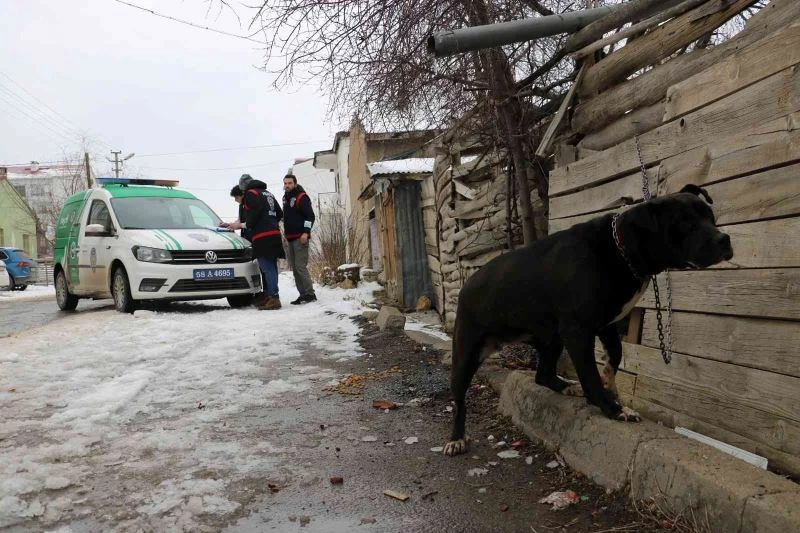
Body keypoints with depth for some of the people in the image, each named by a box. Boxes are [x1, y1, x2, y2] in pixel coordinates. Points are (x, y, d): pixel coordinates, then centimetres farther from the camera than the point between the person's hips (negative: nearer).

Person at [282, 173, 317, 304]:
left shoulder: (302, 197, -6)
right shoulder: (286, 198, 19)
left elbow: (310, 216, -13)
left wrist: (306, 232, -20)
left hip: (300, 238, -9)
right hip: (290, 238, 9)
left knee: (300, 267, -14)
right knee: (294, 268, 6)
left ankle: (310, 294, -11)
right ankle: (303, 295, 9)